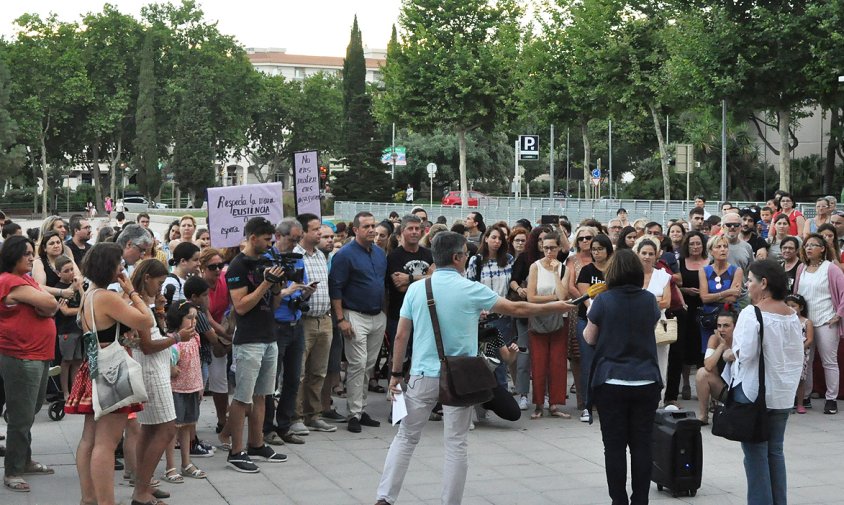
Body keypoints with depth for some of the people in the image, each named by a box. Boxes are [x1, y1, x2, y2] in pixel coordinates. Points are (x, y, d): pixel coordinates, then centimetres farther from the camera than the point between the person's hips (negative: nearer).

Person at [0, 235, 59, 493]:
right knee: (21, 418, -4)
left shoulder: (26, 279, 17)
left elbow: (50, 306, 9)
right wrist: (43, 303, 1)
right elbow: (50, 303, -20)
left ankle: (25, 461, 30)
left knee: (30, 413, 18)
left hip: (38, 356, 10)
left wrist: (42, 305, -11)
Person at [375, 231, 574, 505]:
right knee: (456, 445, 7)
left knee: (406, 438, 12)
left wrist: (396, 373, 12)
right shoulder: (471, 289, -7)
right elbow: (517, 309, 1)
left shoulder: (416, 289, -1)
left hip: (423, 375, 2)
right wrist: (553, 307, 14)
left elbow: (401, 335, 2)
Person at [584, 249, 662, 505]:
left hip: (611, 382, -2)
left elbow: (590, 338, 3)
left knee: (615, 446, 4)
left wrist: (590, 313, 19)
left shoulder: (603, 300, -7)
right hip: (646, 382, 2)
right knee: (641, 445, 7)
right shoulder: (649, 300, 1)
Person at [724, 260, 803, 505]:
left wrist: (730, 354, -3)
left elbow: (745, 353, -22)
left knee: (755, 452, 1)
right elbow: (798, 355, 9)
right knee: (775, 450, 13)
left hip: (754, 392, -7)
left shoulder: (751, 313, -15)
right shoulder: (791, 315, 6)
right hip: (783, 393, 7)